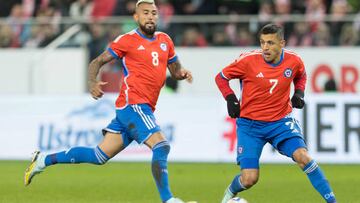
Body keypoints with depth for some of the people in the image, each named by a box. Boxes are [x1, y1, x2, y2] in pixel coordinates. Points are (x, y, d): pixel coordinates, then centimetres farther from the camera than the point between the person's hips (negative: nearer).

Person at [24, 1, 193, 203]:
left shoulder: (165, 40, 14)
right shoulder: (128, 40, -4)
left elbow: (175, 70, 24)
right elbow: (98, 62, 0)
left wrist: (182, 73, 0)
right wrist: (93, 82, -19)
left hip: (145, 108, 7)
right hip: (133, 105, -7)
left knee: (100, 156, 9)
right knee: (161, 146, -21)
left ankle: (44, 160, 20)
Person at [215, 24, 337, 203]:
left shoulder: (293, 60, -7)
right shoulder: (248, 61, -16)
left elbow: (301, 75, 19)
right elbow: (221, 78, -1)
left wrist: (299, 93, 1)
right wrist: (231, 99, -13)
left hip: (280, 121, 2)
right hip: (250, 124, -2)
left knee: (302, 156, -21)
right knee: (249, 179, -8)